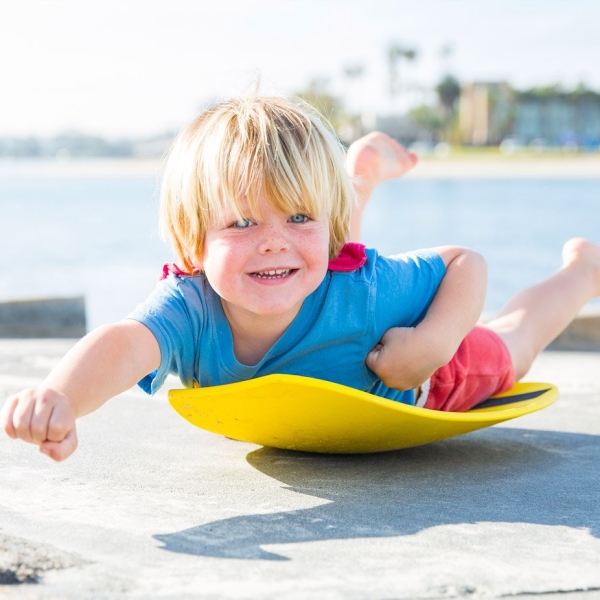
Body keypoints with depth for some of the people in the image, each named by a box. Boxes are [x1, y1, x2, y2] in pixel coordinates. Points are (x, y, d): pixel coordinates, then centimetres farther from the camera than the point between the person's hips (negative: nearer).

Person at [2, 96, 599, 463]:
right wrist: (58, 398, -92)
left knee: (502, 349, 29)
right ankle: (364, 170, 57)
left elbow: (466, 262, -28)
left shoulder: (361, 291, -45)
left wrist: (435, 340, -47)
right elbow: (124, 342, -69)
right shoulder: (190, 309, -47)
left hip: (411, 396, -2)